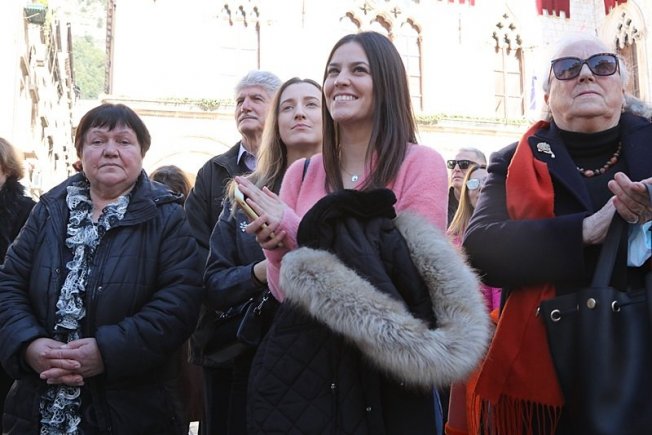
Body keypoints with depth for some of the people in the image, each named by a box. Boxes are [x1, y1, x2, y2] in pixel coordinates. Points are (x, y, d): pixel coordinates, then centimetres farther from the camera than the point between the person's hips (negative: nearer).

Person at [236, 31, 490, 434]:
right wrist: (276, 246, -15)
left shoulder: (422, 164, -7)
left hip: (386, 374, -3)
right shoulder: (300, 174, 5)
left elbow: (406, 280, -16)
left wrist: (294, 230, -17)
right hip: (303, 367, 4)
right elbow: (285, 292, 6)